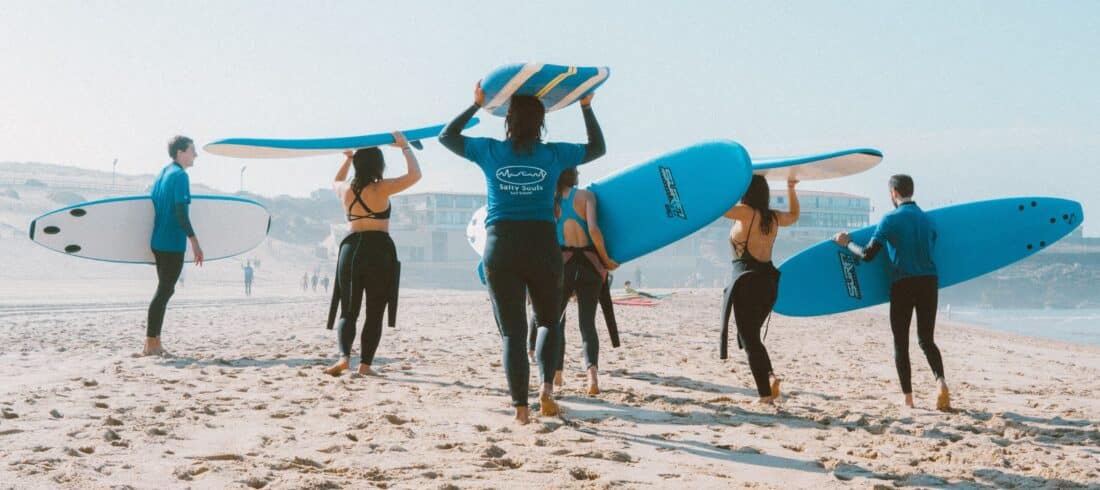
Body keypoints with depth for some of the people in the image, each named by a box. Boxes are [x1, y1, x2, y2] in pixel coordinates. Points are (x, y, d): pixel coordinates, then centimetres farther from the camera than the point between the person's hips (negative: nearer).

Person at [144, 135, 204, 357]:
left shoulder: (162, 173, 16)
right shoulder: (180, 175, -12)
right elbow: (181, 213, -19)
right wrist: (194, 242, -19)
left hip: (158, 242, 9)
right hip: (173, 244, -9)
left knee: (164, 289, 14)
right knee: (164, 291, -7)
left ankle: (154, 342, 15)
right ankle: (150, 344, -6)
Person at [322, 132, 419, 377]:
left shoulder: (345, 189, 9)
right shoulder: (380, 189, -7)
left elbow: (336, 182, 34)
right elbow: (414, 175, -8)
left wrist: (348, 158, 34)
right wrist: (405, 147, 3)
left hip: (350, 248, 4)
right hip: (379, 251, -4)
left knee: (348, 311, 8)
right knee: (374, 313, 4)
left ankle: (344, 356, -13)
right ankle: (365, 364, 2)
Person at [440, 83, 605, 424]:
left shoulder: (489, 152, 3)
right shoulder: (553, 155, 3)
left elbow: (446, 136, 20)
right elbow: (598, 147, 21)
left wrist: (476, 105, 23)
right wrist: (586, 107, 25)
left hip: (501, 249, 0)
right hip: (543, 246, 0)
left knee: (512, 331, 4)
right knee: (548, 321, 19)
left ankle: (520, 407, 1)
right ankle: (547, 386, -1)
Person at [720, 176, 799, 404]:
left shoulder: (746, 213, -11)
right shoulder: (773, 217, 9)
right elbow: (794, 216, 31)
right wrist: (791, 188, 37)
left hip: (747, 282, -7)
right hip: (769, 282, 7)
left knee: (749, 338, -2)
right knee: (752, 335, 22)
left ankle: (765, 394, -8)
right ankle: (770, 375, 2)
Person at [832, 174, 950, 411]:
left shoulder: (891, 220, -6)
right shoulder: (927, 219, 11)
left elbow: (867, 254, -10)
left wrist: (847, 243, 8)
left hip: (903, 284, -4)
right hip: (929, 282, 4)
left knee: (901, 342, 6)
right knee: (926, 339, 14)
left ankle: (908, 398, 6)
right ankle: (941, 382, -11)